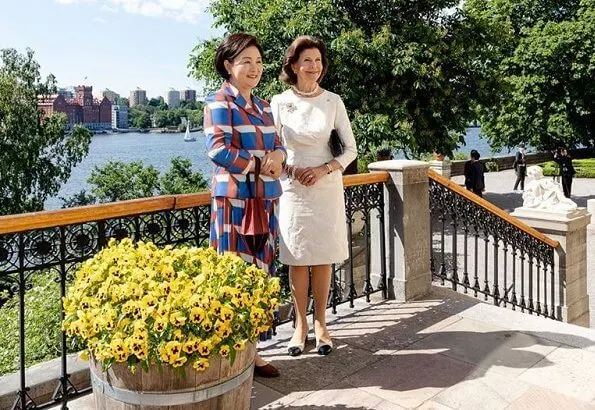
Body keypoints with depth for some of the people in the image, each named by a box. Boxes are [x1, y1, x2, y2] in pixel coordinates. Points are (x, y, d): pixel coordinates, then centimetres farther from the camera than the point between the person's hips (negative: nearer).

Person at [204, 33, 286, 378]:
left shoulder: (262, 105, 17)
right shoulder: (220, 101, -7)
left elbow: (277, 143, 17)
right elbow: (218, 149, -17)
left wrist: (277, 157, -7)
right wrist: (260, 165, -12)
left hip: (266, 199, 8)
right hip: (235, 200, -8)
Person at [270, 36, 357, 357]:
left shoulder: (333, 101, 1)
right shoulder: (279, 102, 0)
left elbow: (351, 149, 3)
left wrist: (324, 169, -11)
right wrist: (288, 168, -11)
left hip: (327, 186, 1)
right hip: (293, 188, 0)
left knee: (323, 257, 5)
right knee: (297, 259, 3)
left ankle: (320, 323, 19)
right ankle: (300, 324, 17)